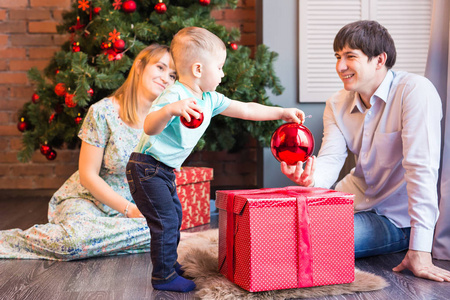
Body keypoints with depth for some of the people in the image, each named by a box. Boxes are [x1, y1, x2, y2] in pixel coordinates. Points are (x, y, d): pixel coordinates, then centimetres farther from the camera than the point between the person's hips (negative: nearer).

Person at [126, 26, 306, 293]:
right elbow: (149, 127, -38)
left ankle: (169, 264, 34)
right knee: (165, 221, -9)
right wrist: (171, 110, -57)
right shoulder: (175, 96, -25)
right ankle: (164, 276, 4)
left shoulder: (210, 99, 2)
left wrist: (281, 113, 11)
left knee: (174, 215, 19)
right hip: (147, 168, -10)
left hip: (164, 170, 10)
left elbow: (246, 110, 10)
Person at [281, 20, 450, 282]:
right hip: (357, 199, 6)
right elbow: (330, 159, -10)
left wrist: (420, 251, -32)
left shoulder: (415, 91, -21)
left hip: (397, 219, -6)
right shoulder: (337, 104, 2)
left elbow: (421, 167, -28)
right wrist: (309, 177, -36)